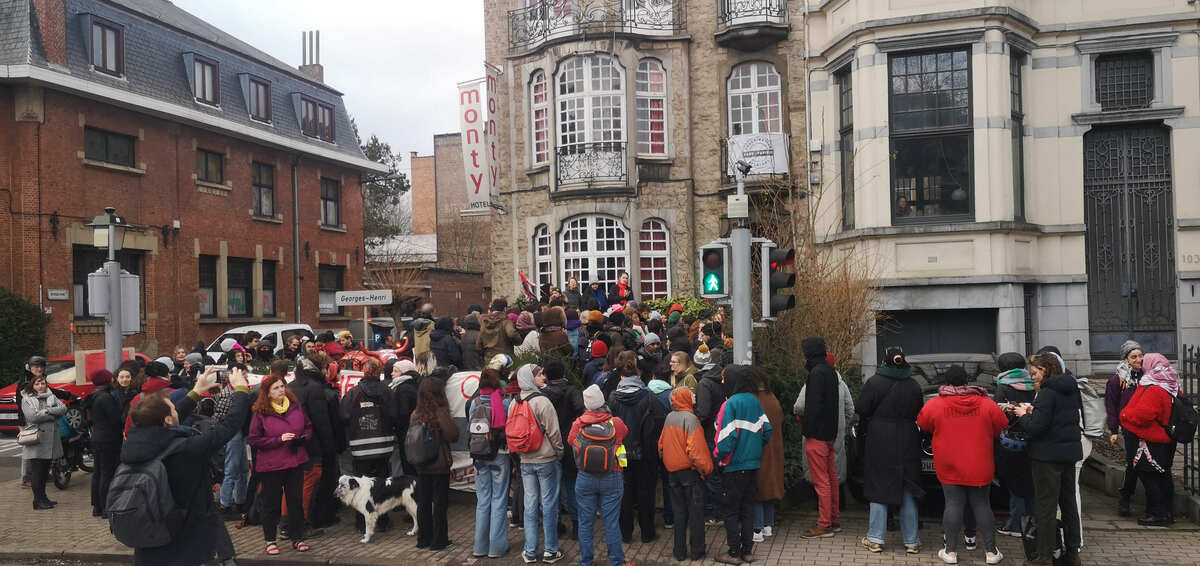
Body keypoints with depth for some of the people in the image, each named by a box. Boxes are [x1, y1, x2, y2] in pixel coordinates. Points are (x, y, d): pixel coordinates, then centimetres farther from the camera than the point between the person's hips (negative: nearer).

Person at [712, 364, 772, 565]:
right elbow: (767, 430, 6)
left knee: (731, 511, 4)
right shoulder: (755, 401, 4)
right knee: (748, 508, 15)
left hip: (734, 466, -7)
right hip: (753, 465, 7)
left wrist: (718, 456, -6)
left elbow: (728, 438, -21)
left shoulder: (731, 404, -16)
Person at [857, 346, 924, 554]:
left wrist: (866, 425, 11)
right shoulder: (914, 386, 1)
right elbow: (918, 415, 5)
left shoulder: (874, 382, -10)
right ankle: (911, 541, 14)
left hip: (880, 443, -3)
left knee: (879, 489, 5)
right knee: (907, 490, 10)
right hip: (907, 445, 3)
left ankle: (875, 538, 7)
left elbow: (860, 408, -9)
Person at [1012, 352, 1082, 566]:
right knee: (1068, 502, 17)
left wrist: (1023, 416, -2)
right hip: (1069, 453, 8)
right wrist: (1033, 411, 9)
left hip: (1048, 456, -8)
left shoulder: (1047, 393, -16)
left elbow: (1036, 428, -20)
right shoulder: (1071, 390, 10)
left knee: (1046, 506, -2)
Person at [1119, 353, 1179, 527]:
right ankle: (1167, 513, 25)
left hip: (1152, 441, -9)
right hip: (1167, 439, 9)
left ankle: (1158, 514, 0)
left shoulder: (1153, 390, -22)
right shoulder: (1172, 386, 8)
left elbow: (1141, 415, -26)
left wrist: (1125, 415, -9)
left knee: (1149, 475, -2)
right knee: (1163, 476, 17)